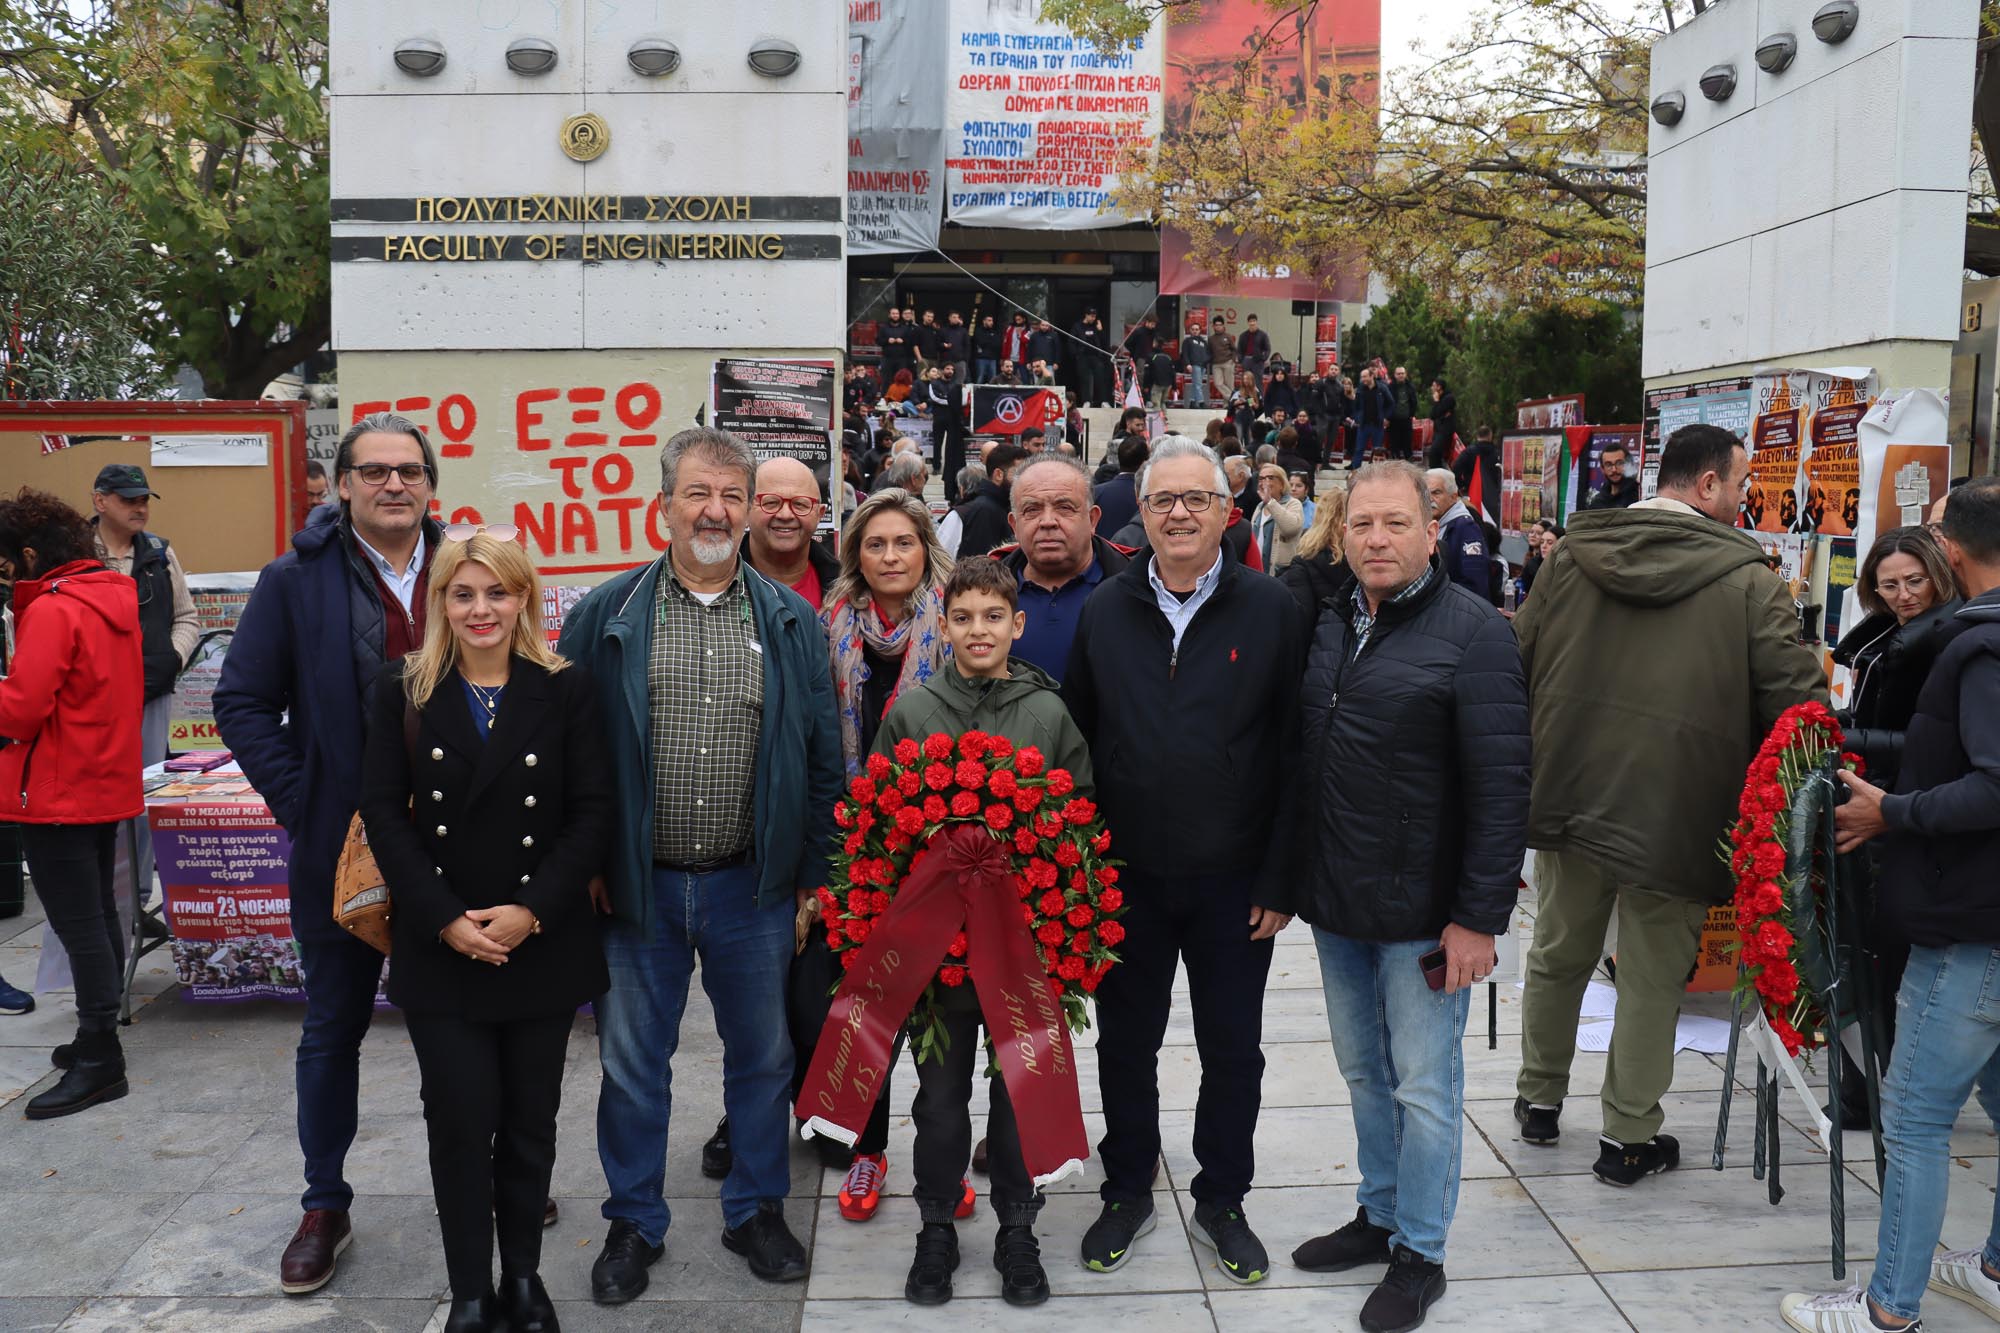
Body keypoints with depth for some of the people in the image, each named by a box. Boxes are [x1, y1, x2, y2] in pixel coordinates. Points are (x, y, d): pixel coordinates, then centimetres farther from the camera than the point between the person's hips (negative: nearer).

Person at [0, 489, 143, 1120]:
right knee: (98, 915, 17)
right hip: (108, 783, 9)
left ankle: (99, 1064, 2)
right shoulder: (115, 597, 8)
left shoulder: (52, 611, -18)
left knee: (78, 925, -4)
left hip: (58, 794, -9)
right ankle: (98, 1039, 28)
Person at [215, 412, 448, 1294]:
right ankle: (325, 1208, 27)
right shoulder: (296, 581, -4)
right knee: (334, 1029, 12)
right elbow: (243, 704, -3)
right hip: (341, 847, -1)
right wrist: (301, 804, -10)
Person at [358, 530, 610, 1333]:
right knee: (460, 1123, 2)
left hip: (543, 946, 0)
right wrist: (446, 919, -12)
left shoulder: (564, 691, -1)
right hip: (439, 950, 0)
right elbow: (383, 813, -2)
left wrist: (531, 912, -14)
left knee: (529, 1122, 9)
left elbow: (592, 812, -4)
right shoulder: (403, 692, 2)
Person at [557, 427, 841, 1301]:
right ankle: (634, 1222, 31)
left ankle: (756, 1210, 33)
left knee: (761, 1057, 14)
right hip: (637, 886, -1)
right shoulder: (606, 616, -1)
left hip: (753, 886, 1)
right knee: (631, 1062, 12)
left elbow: (823, 756, 4)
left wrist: (814, 876, 2)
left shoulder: (790, 621, 3)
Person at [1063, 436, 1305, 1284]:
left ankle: (1221, 1204, 32)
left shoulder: (1270, 610, -5)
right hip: (1126, 877, 2)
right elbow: (1075, 743, 5)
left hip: (1234, 881, -1)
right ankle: (1128, 1192, 35)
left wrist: (1279, 878, -8)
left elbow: (1292, 751, -5)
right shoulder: (1103, 612, 2)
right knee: (1126, 1044, 15)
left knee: (1233, 1051, 12)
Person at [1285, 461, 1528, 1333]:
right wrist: (1290, 876, 9)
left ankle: (1419, 1254, 22)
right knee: (1363, 1073, 19)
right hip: (1335, 901, 6)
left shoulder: (1474, 633, -12)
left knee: (1422, 1088, 5)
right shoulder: (1328, 622, 6)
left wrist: (1480, 917, -17)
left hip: (1422, 912, -6)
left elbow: (1501, 786, -15)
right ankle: (1379, 1215, 37)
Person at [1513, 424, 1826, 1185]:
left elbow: (1517, 666, 8)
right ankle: (1629, 1138, 20)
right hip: (1673, 811, -4)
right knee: (1652, 980, 9)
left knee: (1558, 957, 20)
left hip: (1567, 797, 4)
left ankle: (1539, 1100, 34)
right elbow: (1796, 700, -13)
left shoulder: (1572, 556, 3)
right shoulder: (1748, 580, -9)